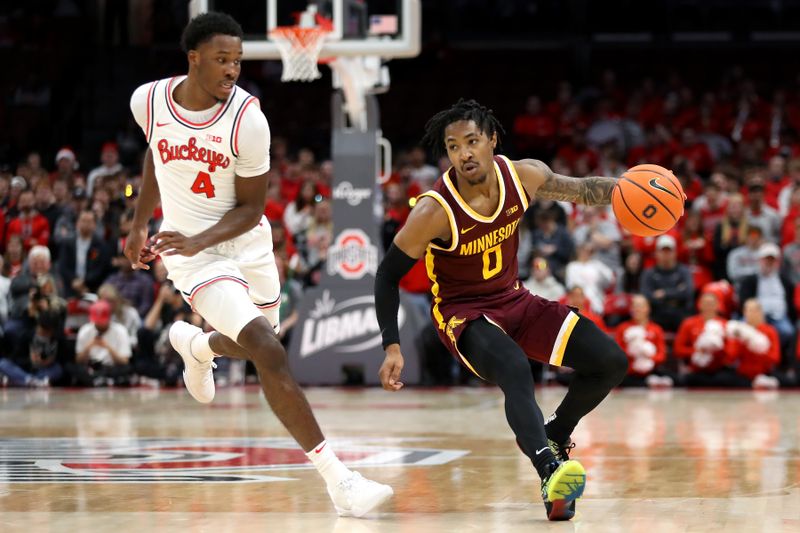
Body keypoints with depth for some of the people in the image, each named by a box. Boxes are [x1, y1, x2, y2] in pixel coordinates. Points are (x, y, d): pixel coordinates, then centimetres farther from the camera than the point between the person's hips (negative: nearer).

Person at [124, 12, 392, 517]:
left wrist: (199, 241, -27)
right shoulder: (149, 101, -12)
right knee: (270, 357, -18)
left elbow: (251, 207, -11)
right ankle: (339, 479, -17)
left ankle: (196, 345, 62)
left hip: (248, 244, 2)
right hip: (193, 254, -2)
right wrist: (140, 224, 17)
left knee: (254, 344, 25)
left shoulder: (247, 119, -19)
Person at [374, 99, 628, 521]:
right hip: (463, 313, -6)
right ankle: (550, 472, -53)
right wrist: (392, 348, -22)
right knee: (515, 370, -38)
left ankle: (552, 436, 20)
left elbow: (580, 189, 6)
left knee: (611, 362, -2)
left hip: (514, 300, 6)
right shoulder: (434, 211, -25)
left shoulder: (522, 176, -12)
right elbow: (388, 275, -15)